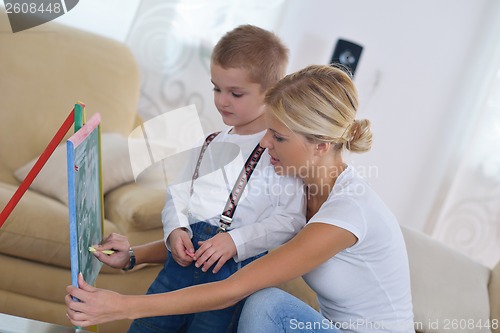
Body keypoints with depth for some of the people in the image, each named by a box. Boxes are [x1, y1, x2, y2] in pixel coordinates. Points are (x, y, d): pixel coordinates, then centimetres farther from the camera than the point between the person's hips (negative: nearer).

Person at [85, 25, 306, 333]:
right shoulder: (213, 144, 19)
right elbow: (179, 192, 18)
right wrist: (176, 230, -3)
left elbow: (291, 219, -9)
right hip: (186, 253, 6)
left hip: (237, 264, -5)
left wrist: (235, 241, -18)